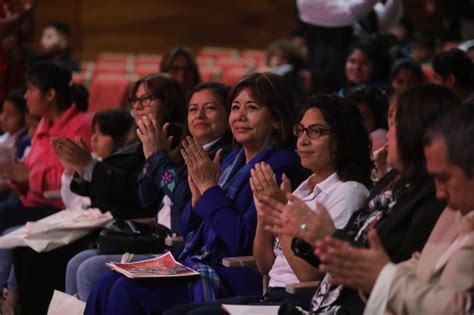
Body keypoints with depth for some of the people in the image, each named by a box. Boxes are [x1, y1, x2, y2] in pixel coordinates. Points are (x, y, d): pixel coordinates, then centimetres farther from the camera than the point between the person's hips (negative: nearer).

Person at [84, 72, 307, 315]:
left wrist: (209, 188, -12)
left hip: (234, 280, -8)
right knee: (108, 284, -10)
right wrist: (198, 197, -2)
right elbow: (188, 231, 19)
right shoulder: (231, 161, 18)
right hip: (197, 264, 8)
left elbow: (244, 240, -18)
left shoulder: (281, 166, -9)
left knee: (127, 292, -22)